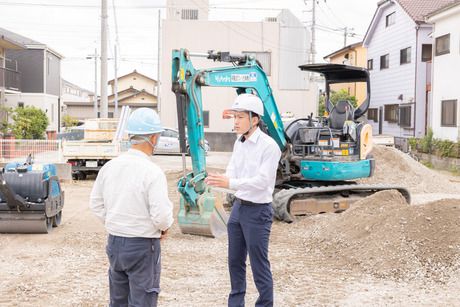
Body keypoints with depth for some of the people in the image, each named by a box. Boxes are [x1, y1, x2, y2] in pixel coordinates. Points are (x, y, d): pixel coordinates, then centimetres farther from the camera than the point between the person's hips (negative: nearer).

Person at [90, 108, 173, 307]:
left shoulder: (110, 167, 0)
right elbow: (161, 214, -20)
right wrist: (164, 227, 0)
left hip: (114, 242, 6)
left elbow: (96, 204, 8)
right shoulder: (153, 173, -19)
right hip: (143, 245, -6)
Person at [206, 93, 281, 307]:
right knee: (235, 260, 18)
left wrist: (229, 183, -33)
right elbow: (232, 172, 3)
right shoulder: (239, 142, 7)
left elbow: (261, 181, -24)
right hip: (238, 206, 8)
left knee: (259, 264, 1)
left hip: (258, 210, -8)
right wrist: (218, 180, -19)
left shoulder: (269, 146, -17)